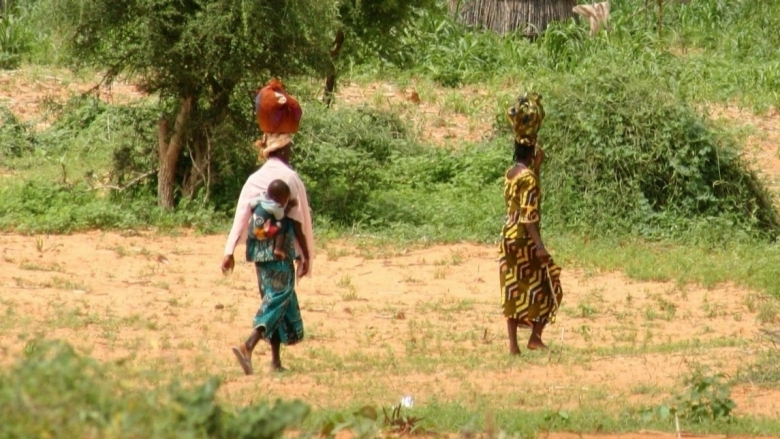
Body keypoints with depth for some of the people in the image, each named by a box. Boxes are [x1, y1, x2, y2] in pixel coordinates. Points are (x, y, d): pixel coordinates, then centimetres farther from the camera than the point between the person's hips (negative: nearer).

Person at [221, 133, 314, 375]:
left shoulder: (253, 180, 9)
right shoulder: (289, 178, -6)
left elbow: (240, 218, 3)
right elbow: (298, 220, -7)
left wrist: (229, 251, 2)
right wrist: (306, 255, -2)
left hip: (258, 246, 6)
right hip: (281, 245, -6)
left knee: (273, 297, 15)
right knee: (278, 297, -8)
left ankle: (276, 361, 15)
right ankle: (248, 346, -28)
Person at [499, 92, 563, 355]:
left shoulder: (510, 174, 8)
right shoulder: (528, 177, -15)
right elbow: (528, 215, -21)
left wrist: (536, 167, 22)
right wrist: (539, 245, -24)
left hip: (508, 237, 8)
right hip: (525, 240, -8)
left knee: (512, 291, 7)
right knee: (547, 286, 5)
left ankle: (513, 344, 6)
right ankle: (535, 336, 3)